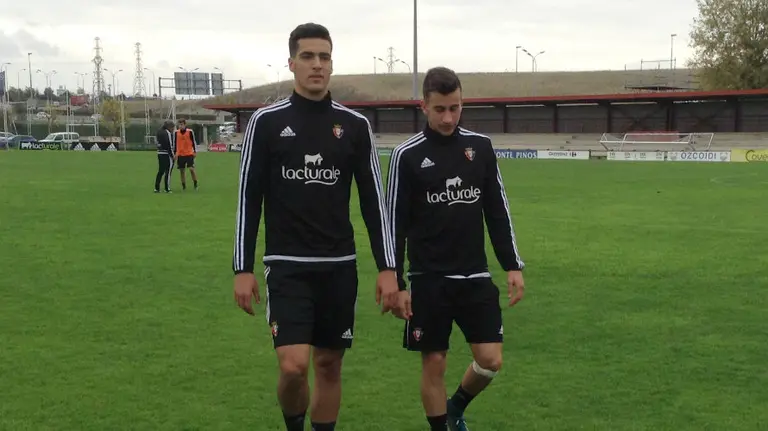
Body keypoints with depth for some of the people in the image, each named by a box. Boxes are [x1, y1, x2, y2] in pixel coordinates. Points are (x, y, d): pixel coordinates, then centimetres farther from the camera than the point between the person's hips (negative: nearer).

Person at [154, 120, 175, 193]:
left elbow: (156, 142, 15)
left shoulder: (159, 132, 13)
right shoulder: (168, 133, -13)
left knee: (160, 171, 13)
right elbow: (169, 145, -17)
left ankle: (156, 188, 12)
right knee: (168, 172, -1)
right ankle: (167, 189, 0)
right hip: (167, 154, -8)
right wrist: (172, 154, -10)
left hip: (160, 153, 8)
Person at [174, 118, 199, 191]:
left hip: (189, 154, -3)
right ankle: (183, 186, 12)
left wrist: (195, 151, 1)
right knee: (182, 170, 4)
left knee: (191, 169, -10)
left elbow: (194, 141, 3)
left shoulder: (190, 132, -3)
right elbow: (175, 143, 11)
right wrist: (175, 153, 9)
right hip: (180, 155, 3)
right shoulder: (176, 133, 4)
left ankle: (195, 184, 4)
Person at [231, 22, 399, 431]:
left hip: (339, 265, 3)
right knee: (294, 365, -12)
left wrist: (387, 267, 0)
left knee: (329, 365, 9)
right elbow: (249, 199, 0)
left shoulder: (355, 125, 3)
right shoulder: (266, 122, -2)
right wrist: (243, 268, -4)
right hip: (287, 266, -2)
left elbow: (373, 200, 5)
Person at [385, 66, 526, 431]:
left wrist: (513, 266, 3)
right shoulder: (407, 155, -6)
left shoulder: (481, 147, 3)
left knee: (490, 360, 0)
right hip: (428, 279, -3)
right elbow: (395, 224, -4)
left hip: (475, 276, 3)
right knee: (434, 364, 3)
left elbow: (497, 212, 9)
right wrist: (396, 284, -7)